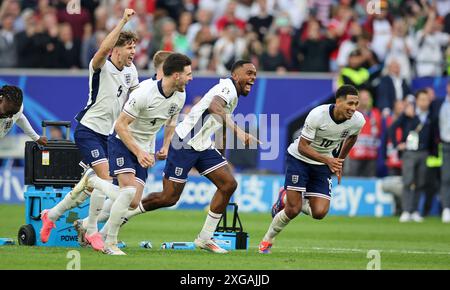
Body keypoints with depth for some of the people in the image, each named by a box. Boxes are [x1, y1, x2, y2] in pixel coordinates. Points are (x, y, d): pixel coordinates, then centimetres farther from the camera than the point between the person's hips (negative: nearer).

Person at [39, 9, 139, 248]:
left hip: (107, 134, 8)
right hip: (88, 130, -8)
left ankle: (52, 215, 31)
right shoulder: (101, 67, -16)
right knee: (106, 179, -19)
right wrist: (123, 21, -40)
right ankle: (91, 231, -8)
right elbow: (104, 49, -38)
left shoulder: (130, 70, 7)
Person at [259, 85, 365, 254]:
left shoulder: (358, 120, -14)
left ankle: (288, 198, 18)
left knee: (319, 213, -11)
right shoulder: (317, 115, -29)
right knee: (293, 210, -14)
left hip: (324, 164, 4)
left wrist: (339, 162, 16)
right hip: (299, 158, -4)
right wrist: (327, 160, -36)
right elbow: (302, 147, -24)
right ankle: (267, 240, 12)